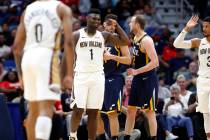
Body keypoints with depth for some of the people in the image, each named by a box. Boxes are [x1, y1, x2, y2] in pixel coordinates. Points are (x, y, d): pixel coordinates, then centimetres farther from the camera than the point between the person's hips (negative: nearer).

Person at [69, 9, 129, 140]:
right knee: (78, 109, -10)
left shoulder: (104, 35, 8)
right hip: (81, 75, -2)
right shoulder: (77, 35, 0)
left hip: (98, 76, 3)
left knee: (93, 112, 2)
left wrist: (116, 25, -2)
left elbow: (126, 42, 2)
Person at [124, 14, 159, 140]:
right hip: (138, 79, 9)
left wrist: (136, 71, -25)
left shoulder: (146, 40, -18)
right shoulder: (135, 38, 11)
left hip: (148, 80, -9)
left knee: (150, 111, -5)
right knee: (131, 109, 11)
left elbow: (155, 62, -25)